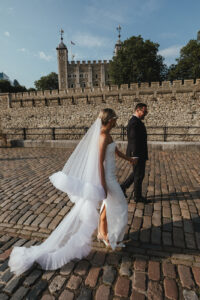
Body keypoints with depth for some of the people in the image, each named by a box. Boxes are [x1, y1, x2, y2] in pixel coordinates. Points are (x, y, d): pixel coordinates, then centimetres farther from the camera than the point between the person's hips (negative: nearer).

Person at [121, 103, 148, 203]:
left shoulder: (135, 121, 13)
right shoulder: (135, 123, -21)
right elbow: (134, 141, -24)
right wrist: (136, 156, -22)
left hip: (137, 153, 10)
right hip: (138, 154, -10)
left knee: (137, 173, 22)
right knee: (139, 175, 5)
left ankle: (123, 186, 29)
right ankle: (137, 196, 21)